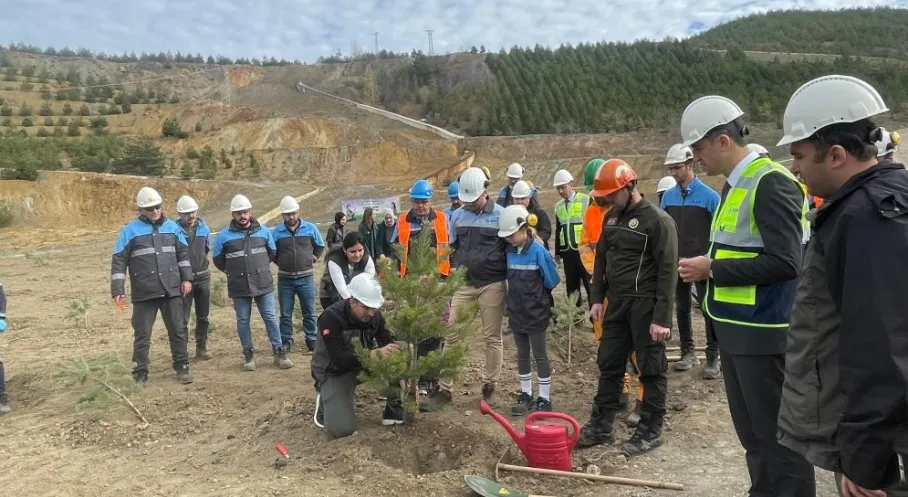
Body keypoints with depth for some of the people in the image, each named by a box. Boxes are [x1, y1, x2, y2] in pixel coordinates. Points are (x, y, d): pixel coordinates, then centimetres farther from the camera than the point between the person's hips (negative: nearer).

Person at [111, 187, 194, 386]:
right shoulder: (131, 230, -3)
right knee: (142, 335, 6)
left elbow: (183, 253, 14)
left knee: (178, 331, 9)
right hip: (144, 293, -3)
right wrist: (118, 290, -9)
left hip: (172, 290, 3)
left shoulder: (172, 227, 7)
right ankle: (140, 374, 16)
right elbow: (118, 261, -4)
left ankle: (182, 368, 21)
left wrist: (186, 278, 5)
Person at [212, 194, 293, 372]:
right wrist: (234, 272, 13)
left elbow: (272, 252, 18)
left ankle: (279, 352, 11)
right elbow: (217, 259, 10)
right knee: (243, 321, 7)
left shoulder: (263, 231, 3)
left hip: (263, 284, 1)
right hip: (239, 288, -1)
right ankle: (248, 354, 20)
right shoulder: (224, 235, -3)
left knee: (270, 317, 3)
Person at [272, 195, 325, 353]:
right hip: (285, 279, 0)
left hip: (306, 278, 0)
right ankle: (286, 341, 21)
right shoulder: (276, 231, -5)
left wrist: (311, 259, 5)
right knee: (285, 314, 9)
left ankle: (312, 340, 20)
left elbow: (320, 247, 12)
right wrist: (281, 263, 3)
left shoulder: (310, 228, -2)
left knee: (309, 312, 9)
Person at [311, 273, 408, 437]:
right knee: (341, 429, -20)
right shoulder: (331, 317, -29)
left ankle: (394, 408, -3)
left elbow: (387, 342, -10)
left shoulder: (374, 314, -12)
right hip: (334, 372, -5)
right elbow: (340, 360, -36)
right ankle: (325, 401, 11)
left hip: (364, 363, 5)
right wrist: (376, 353, -47)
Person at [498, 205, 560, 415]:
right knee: (522, 355, 15)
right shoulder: (510, 252, -1)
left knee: (539, 355, 7)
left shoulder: (538, 251, -18)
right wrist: (518, 294, 5)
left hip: (536, 314, -5)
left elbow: (552, 281, -8)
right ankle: (525, 395, 28)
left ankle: (544, 399, 18)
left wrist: (536, 293, 3)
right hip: (516, 313, 5)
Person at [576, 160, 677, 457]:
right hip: (617, 302, 8)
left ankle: (650, 431, 18)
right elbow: (602, 259, 17)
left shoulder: (657, 220, -13)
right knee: (608, 365, 12)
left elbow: (667, 271, -16)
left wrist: (662, 317, -19)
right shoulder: (611, 217, 10)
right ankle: (601, 426, 23)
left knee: (651, 369, 4)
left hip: (646, 304, -7)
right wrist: (597, 298, 10)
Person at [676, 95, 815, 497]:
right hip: (736, 328, 10)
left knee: (777, 435, 2)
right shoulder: (733, 185, 12)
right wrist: (708, 267, 6)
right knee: (750, 431, 21)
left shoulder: (771, 183, -16)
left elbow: (784, 263, -24)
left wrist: (711, 269, -19)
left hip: (762, 332, -9)